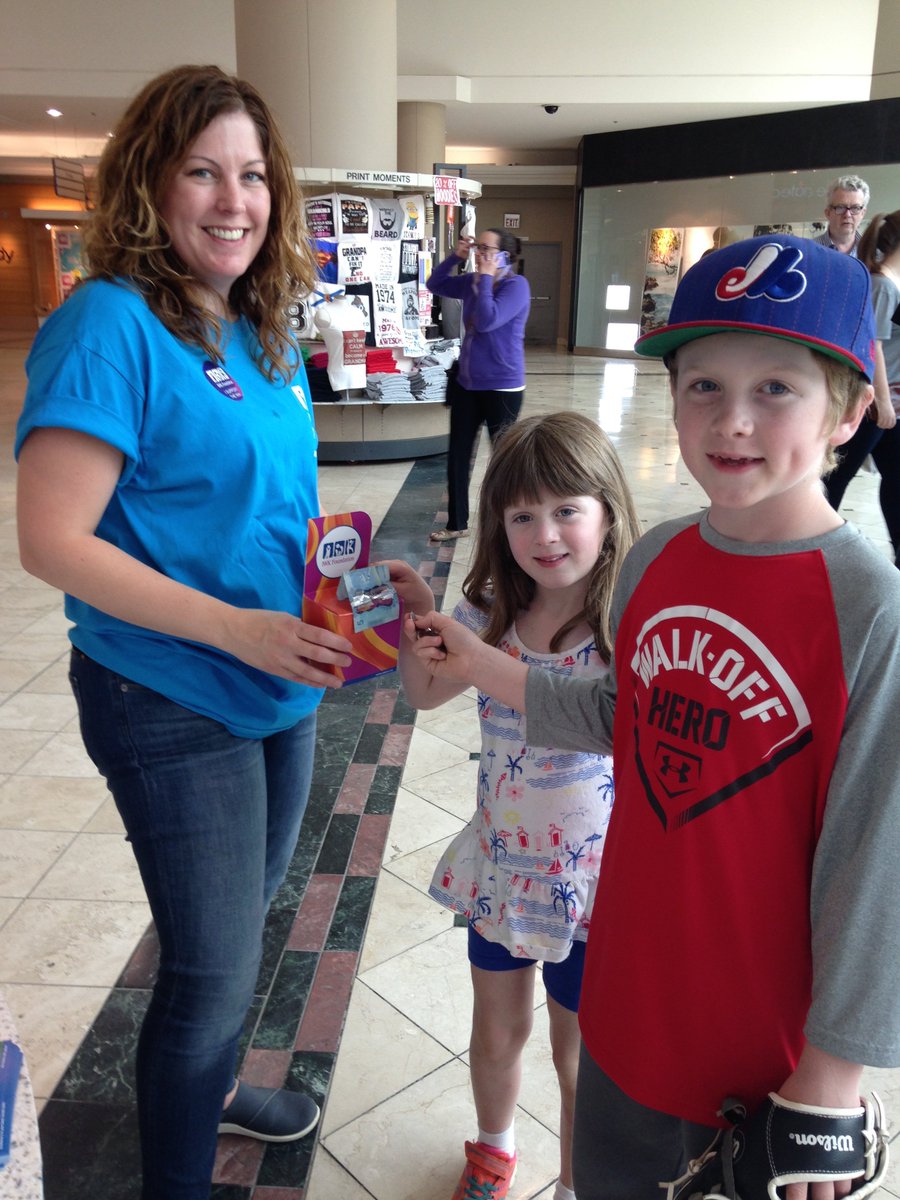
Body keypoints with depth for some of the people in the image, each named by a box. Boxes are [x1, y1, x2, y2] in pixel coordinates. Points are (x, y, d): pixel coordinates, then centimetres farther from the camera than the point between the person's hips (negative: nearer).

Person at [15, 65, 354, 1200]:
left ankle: (209, 1084, 53)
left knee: (243, 916, 25)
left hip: (281, 683, 8)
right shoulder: (109, 323, -17)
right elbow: (50, 539, -21)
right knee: (212, 962, 6)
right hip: (171, 704, -8)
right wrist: (235, 628, -26)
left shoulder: (264, 331, 6)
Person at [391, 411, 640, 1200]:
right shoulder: (490, 616, -8)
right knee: (496, 1034, 27)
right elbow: (426, 693, 6)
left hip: (593, 883, -4)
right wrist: (414, 614, -9)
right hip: (501, 864, 4)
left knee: (579, 1060, 18)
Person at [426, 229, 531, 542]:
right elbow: (434, 284, 18)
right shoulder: (472, 282, 6)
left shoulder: (516, 285, -14)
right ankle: (457, 524, 23)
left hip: (502, 389, -7)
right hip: (467, 385, 7)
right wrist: (455, 257, 4)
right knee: (457, 456, 11)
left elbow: (487, 321, -26)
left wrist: (486, 278, -17)